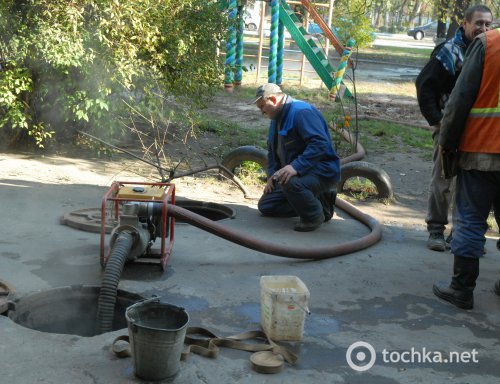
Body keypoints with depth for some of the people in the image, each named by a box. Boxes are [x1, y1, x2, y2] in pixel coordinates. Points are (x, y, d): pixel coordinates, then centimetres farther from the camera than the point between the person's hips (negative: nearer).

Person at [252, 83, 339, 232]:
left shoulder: (302, 112, -19)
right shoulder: (276, 120, 13)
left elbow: (320, 143, -32)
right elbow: (272, 152, 23)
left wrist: (295, 167, -41)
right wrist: (272, 176, 6)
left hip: (322, 171, -10)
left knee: (290, 182, -40)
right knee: (265, 206, 7)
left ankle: (315, 216, -12)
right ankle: (318, 202, 9)